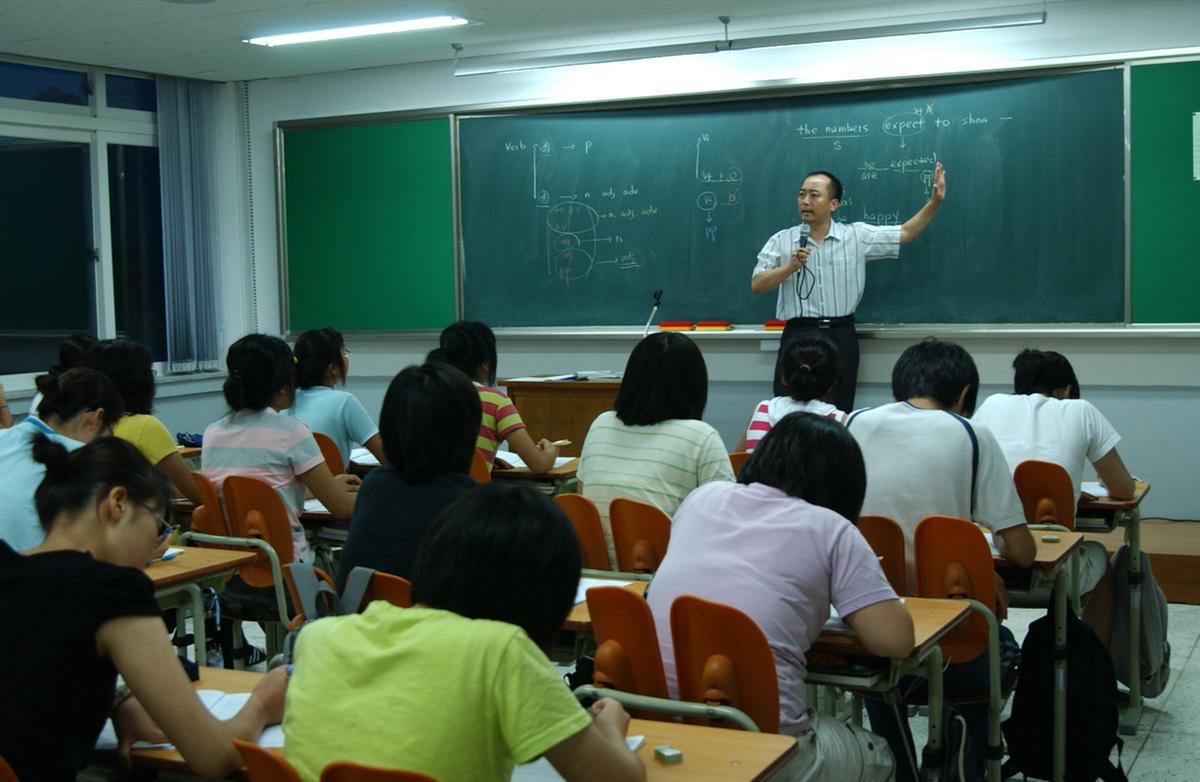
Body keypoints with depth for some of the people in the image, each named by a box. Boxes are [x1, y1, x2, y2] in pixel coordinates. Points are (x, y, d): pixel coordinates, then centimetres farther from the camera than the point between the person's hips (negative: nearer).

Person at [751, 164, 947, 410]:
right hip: (798, 336, -1)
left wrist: (935, 202, -4)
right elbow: (757, 285, -2)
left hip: (841, 337, 1)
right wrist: (790, 267, -17)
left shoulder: (857, 235, 5)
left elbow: (906, 233, 7)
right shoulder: (781, 241, 3)